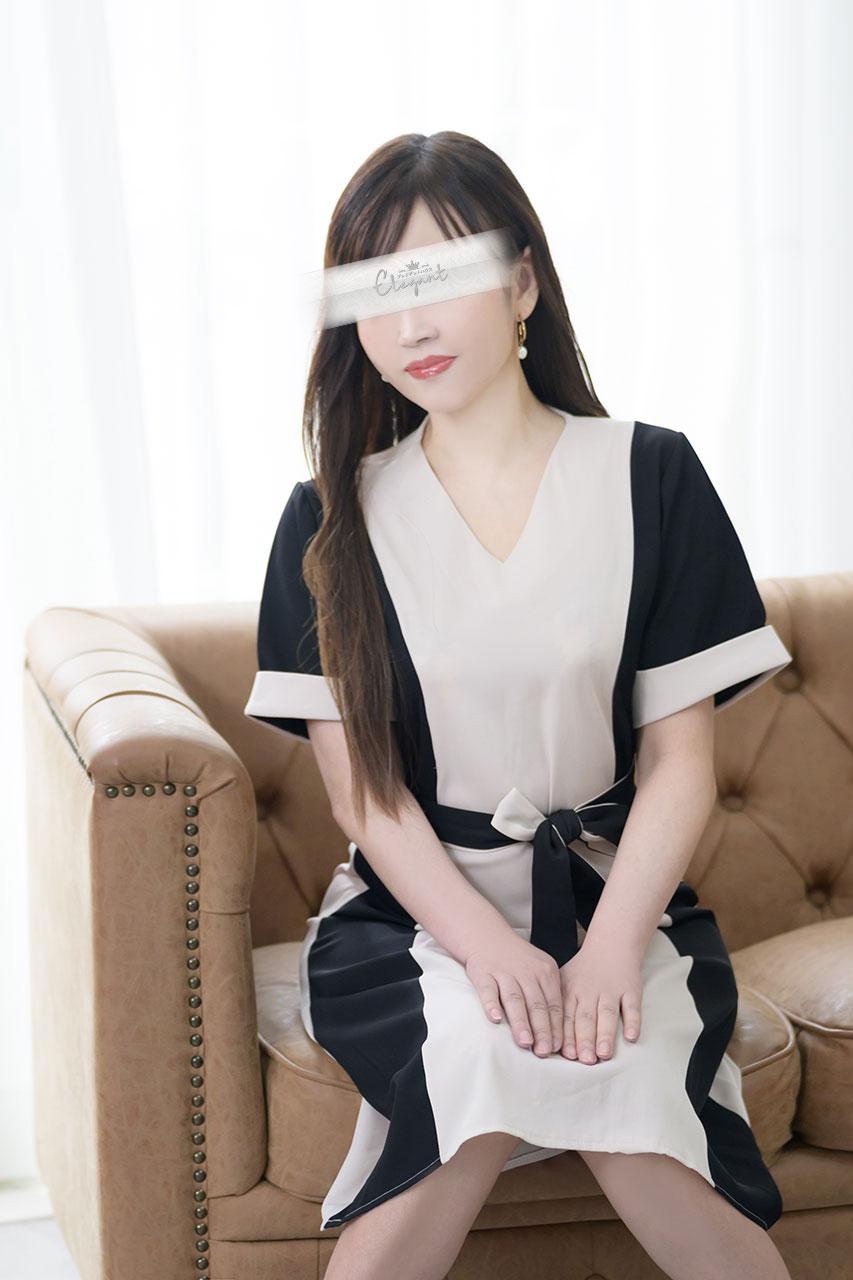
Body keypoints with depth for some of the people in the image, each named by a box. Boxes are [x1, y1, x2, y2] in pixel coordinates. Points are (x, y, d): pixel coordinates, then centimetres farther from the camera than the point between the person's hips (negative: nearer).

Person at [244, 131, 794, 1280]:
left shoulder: (650, 477, 3)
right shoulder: (333, 519, 4)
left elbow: (680, 760, -1)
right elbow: (360, 785, -2)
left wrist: (610, 947, -17)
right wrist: (486, 943, -18)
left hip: (616, 891, 0)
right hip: (414, 905, 0)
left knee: (616, 1064, -31)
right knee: (482, 1042, -33)